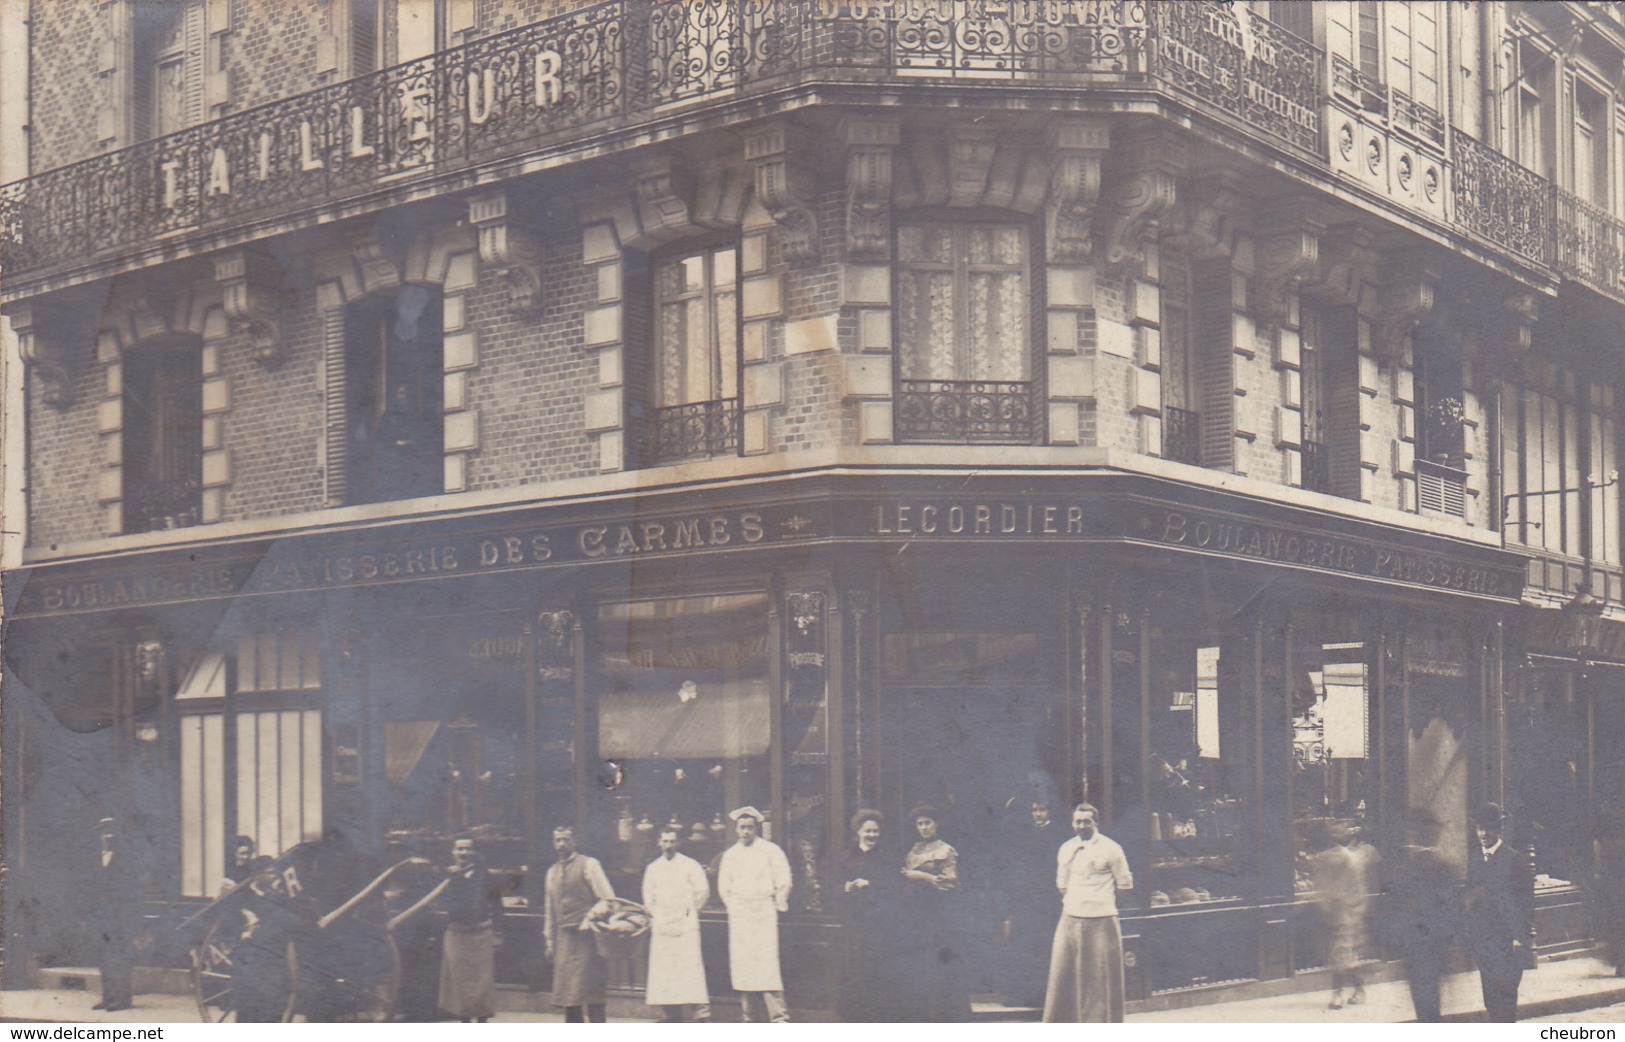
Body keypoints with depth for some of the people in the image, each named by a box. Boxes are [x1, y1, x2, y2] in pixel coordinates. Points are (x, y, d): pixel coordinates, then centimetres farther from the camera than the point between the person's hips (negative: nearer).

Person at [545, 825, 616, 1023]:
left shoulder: (589, 865, -2)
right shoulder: (553, 871, 16)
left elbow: (608, 899, -6)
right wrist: (550, 940, 17)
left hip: (586, 936, -6)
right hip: (564, 938, 6)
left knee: (591, 993, -10)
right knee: (567, 991, 7)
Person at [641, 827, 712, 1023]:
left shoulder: (690, 865, 2)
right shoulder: (652, 868, 12)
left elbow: (702, 891, 4)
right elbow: (648, 897, 17)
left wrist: (689, 911, 6)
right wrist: (656, 915, 11)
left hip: (685, 924, -3)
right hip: (661, 926, 3)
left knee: (692, 966, -11)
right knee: (663, 969, -1)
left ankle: (702, 1011, -12)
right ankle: (670, 1015, 3)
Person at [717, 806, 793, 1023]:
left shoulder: (770, 850, 2)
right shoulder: (730, 854, 13)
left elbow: (783, 882, 2)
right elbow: (723, 887, 20)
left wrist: (778, 905, 1)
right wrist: (734, 906, 11)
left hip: (764, 912, -4)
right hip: (739, 915, 4)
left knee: (767, 962, -14)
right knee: (741, 964, -1)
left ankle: (778, 1016, -16)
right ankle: (748, 1017, 4)